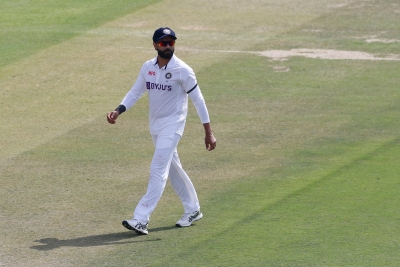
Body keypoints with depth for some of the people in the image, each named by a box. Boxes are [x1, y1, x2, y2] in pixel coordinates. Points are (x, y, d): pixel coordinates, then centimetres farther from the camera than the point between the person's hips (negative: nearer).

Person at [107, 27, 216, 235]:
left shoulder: (182, 70, -14)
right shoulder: (147, 67, 3)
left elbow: (198, 100, -10)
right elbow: (135, 93, 7)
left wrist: (209, 132, -11)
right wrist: (118, 111, -11)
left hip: (172, 126, -7)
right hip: (154, 126, 7)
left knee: (158, 171, -14)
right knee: (172, 168, 17)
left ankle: (141, 220, -19)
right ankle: (192, 210, 32)